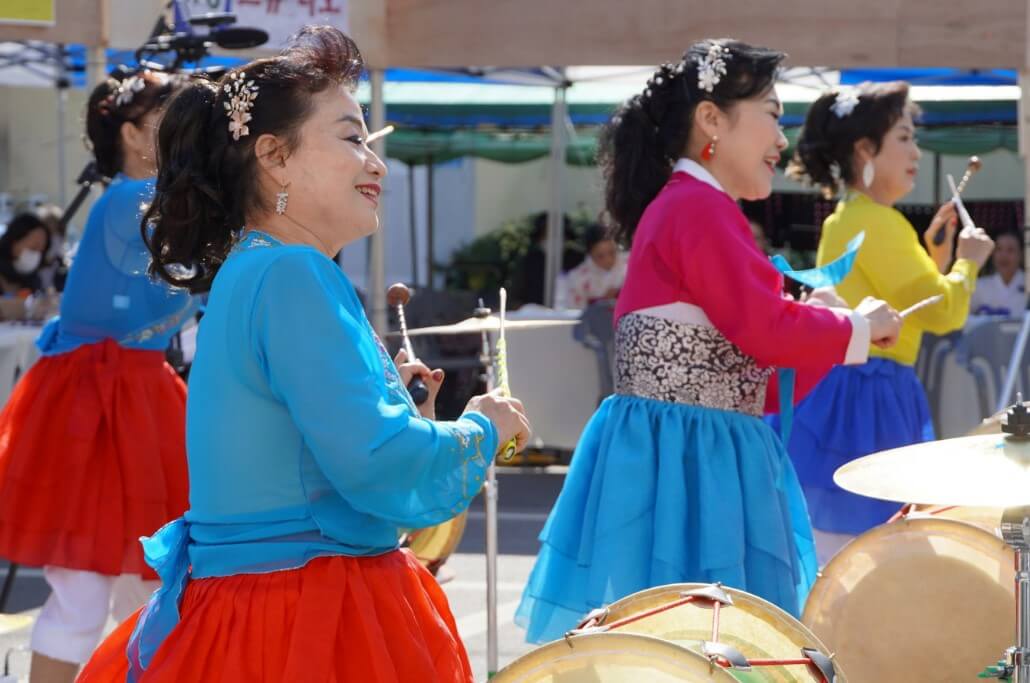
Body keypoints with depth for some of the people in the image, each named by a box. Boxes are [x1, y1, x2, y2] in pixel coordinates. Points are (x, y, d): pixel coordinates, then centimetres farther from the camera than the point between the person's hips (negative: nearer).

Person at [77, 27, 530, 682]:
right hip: (306, 629, -10)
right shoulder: (293, 276, -17)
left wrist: (388, 401, 20)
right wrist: (481, 427, -8)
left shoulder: (246, 273, 14)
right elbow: (380, 467, -24)